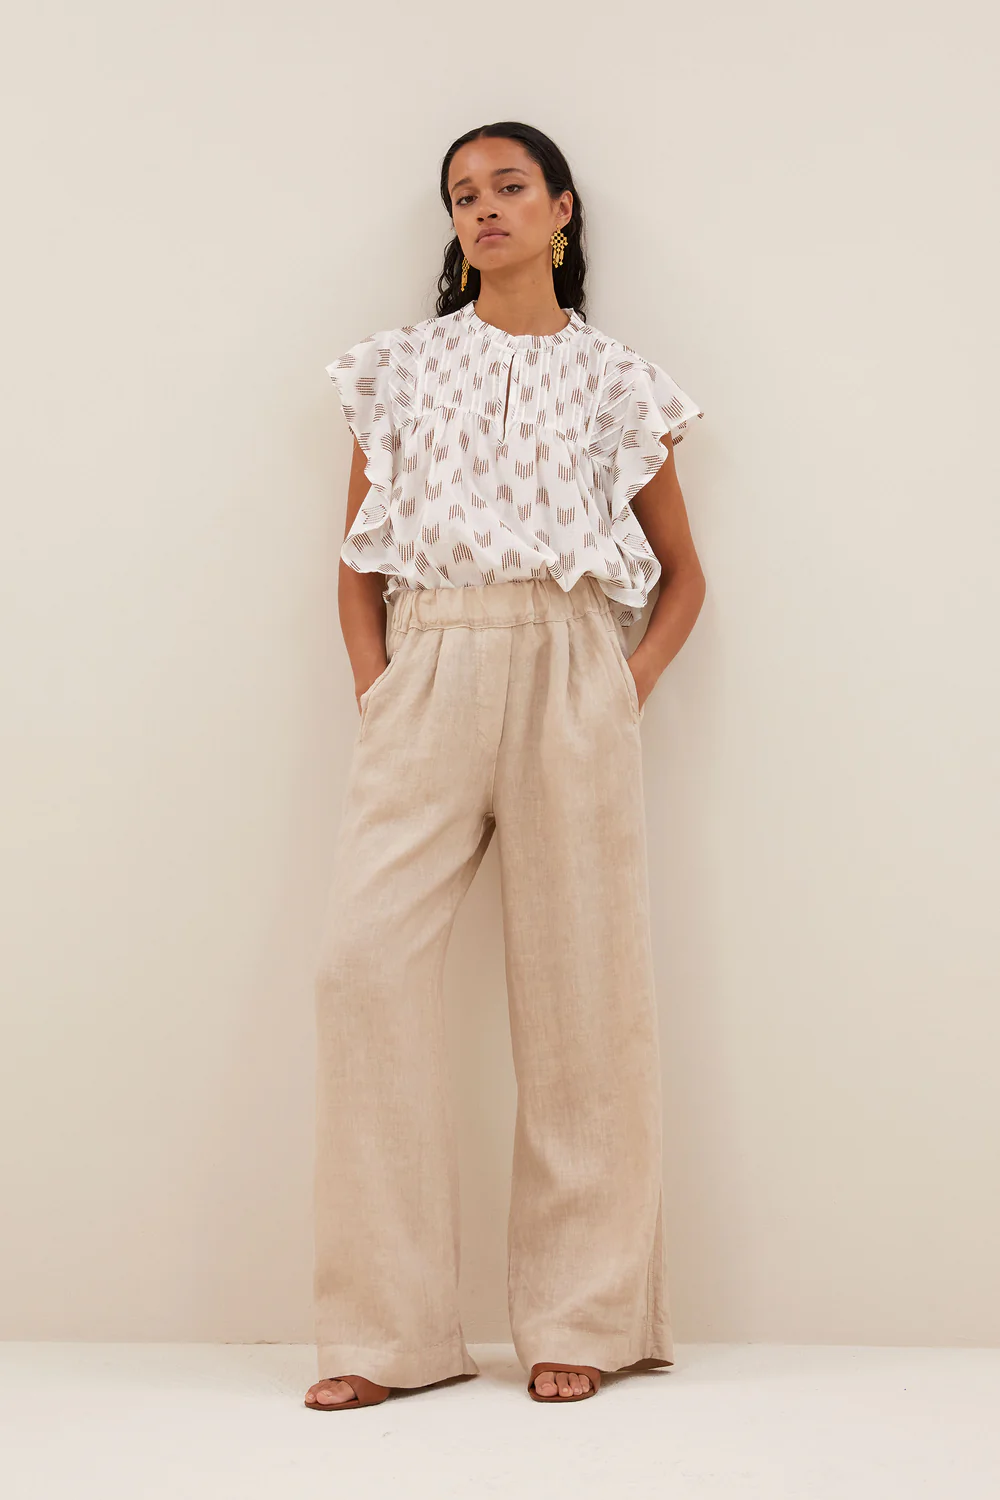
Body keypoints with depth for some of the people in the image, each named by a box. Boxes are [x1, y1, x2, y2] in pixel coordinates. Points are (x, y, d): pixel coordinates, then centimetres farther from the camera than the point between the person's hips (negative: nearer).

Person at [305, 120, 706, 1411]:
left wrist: (634, 689, 3)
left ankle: (580, 1316, 9)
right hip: (426, 673, 1)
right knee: (365, 958, -13)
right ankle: (387, 1329, -5)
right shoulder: (400, 367, 15)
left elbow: (683, 574, 18)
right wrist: (374, 694, 0)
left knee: (579, 978, -3)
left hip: (570, 675, 0)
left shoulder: (617, 382, 13)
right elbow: (357, 566, 14)